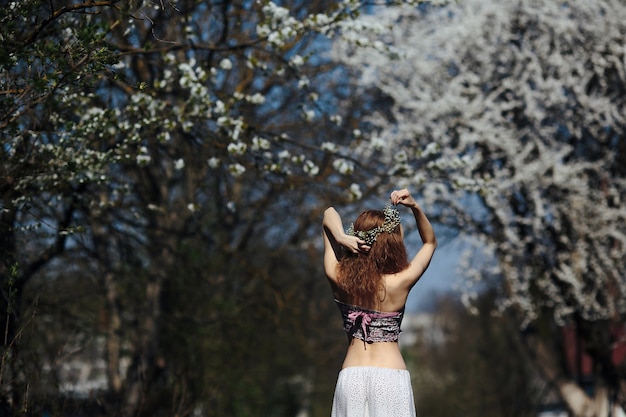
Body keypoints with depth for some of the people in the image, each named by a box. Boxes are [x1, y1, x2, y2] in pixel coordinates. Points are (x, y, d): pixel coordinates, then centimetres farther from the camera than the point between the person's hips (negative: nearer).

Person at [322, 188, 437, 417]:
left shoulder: (338, 278, -6)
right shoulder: (400, 282, -13)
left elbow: (329, 213, 7)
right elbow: (430, 242, 6)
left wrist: (341, 237, -15)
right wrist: (415, 207, -10)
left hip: (351, 377, 3)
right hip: (391, 378, -3)